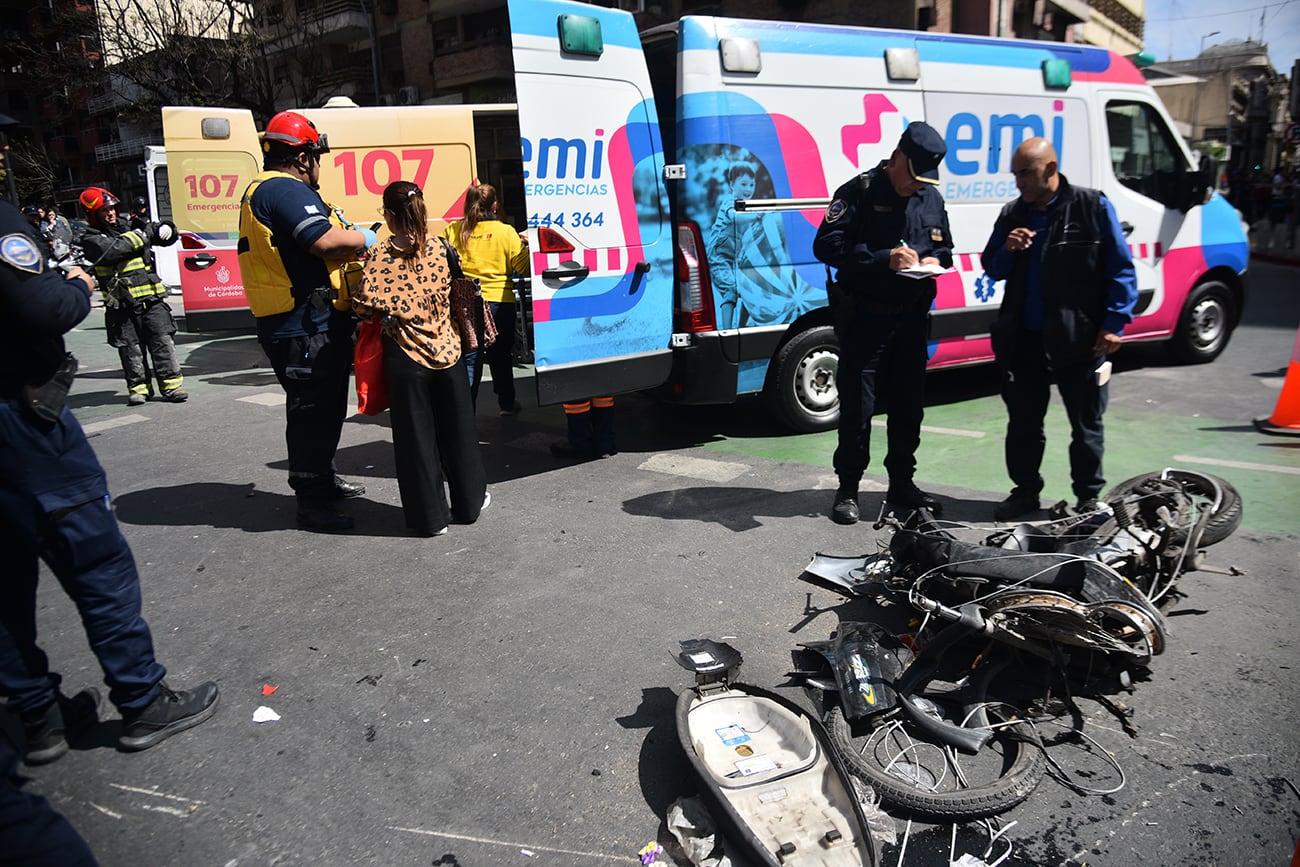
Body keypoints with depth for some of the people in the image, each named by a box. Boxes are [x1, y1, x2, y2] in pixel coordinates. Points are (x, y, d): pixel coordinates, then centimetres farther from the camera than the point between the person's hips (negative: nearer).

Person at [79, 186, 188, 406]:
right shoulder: (91, 239, 2)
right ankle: (138, 388, 14)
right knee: (131, 350, 3)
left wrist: (166, 229, 1)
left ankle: (172, 385, 2)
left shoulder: (131, 227, 16)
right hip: (122, 306, -3)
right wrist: (140, 235, -10)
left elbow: (165, 236, 25)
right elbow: (112, 250, -19)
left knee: (163, 342, -2)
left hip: (152, 299, 3)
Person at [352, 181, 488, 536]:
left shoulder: (378, 255, -10)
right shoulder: (441, 249, -1)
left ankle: (431, 516, 14)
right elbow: (455, 296, 4)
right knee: (457, 430, 16)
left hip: (406, 358, -3)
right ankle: (469, 502, 29)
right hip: (447, 352, 3)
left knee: (416, 438, 7)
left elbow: (365, 305, -16)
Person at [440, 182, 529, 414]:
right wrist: (525, 245, 10)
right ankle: (507, 403, 29)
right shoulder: (506, 232, -8)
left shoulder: (452, 230, -2)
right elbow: (524, 266, -6)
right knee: (501, 356, 15)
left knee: (469, 358, 6)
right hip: (499, 301, -1)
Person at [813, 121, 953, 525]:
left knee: (909, 404, 12)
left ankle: (901, 484, 26)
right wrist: (883, 258, -22)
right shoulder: (860, 192, -7)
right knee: (857, 405, -2)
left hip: (911, 320, 6)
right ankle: (848, 489, 10)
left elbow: (945, 246, 24)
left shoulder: (932, 199, 13)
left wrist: (935, 260, -1)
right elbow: (827, 245, -15)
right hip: (865, 320, -6)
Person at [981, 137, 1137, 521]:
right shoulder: (1012, 215, 8)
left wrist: (1114, 323, -10)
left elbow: (1121, 269, -4)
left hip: (1079, 340, -4)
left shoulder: (1093, 207, -4)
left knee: (1086, 425, 9)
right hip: (1024, 339, 4)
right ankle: (1025, 490, 27)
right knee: (1022, 422, 13)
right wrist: (1008, 251, -8)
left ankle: (1089, 497, 23)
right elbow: (992, 270, 14)